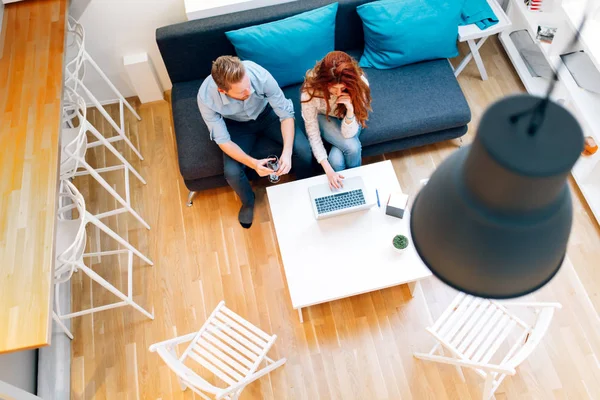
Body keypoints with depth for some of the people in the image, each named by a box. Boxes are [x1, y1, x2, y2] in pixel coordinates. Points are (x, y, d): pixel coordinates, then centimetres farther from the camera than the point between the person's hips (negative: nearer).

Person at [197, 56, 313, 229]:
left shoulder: (260, 74, -36)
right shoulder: (206, 98, -34)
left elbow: (286, 113, -26)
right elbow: (223, 140, -25)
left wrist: (287, 152, -40)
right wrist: (253, 163, -42)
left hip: (267, 114, 1)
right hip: (238, 125, 0)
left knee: (303, 149, -20)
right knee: (231, 172, -22)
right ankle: (248, 201, 15)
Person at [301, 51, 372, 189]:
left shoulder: (359, 83, -33)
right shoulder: (310, 89, -36)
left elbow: (348, 134, -29)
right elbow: (312, 133, -27)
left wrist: (350, 109, -48)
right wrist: (328, 170, -32)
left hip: (347, 119, 1)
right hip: (323, 117, -1)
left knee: (336, 159, -27)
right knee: (351, 146, -29)